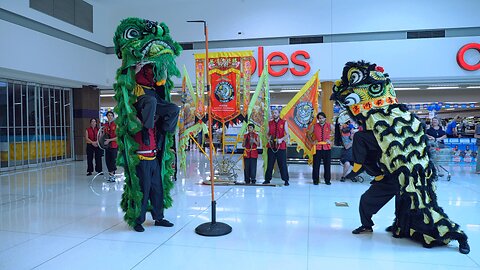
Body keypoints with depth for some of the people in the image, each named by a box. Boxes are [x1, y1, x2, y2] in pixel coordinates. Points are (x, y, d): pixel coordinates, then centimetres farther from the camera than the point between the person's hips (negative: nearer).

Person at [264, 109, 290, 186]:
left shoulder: (284, 122, 3)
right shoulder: (270, 123, 11)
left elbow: (287, 134, 0)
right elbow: (268, 134, 16)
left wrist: (281, 139, -17)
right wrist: (269, 137, -7)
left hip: (281, 146, -3)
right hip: (271, 146, 3)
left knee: (282, 164, -1)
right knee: (270, 164, 7)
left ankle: (286, 180, 8)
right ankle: (267, 179, 17)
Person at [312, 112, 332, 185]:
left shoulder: (329, 126, 2)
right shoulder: (314, 126, 2)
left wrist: (330, 141, -3)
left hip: (327, 148, 1)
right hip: (317, 148, 0)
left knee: (327, 165, 5)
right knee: (316, 165, 1)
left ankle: (327, 180, 17)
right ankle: (315, 180, 13)